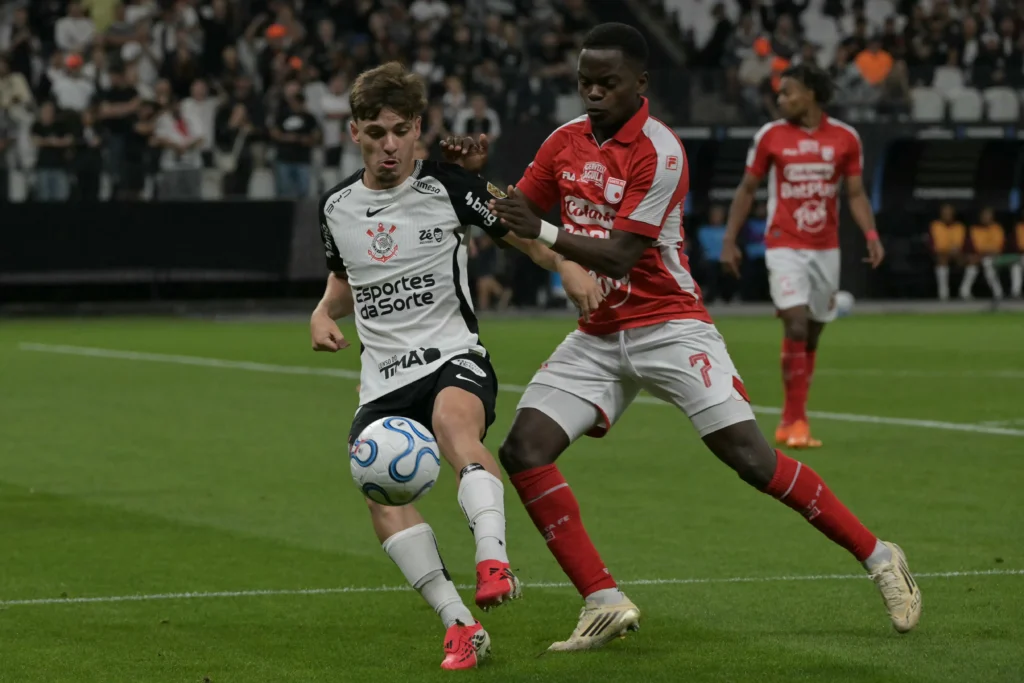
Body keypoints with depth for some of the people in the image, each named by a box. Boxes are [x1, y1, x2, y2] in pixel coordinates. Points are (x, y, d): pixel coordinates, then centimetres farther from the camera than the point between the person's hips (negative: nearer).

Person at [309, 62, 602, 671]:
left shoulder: (449, 185, 0)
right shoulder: (338, 207, 13)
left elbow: (523, 234, 5)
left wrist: (568, 265, -15)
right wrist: (323, 314, 8)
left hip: (454, 355, -4)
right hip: (385, 378, 4)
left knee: (453, 419, -39)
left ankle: (494, 562, -54)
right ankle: (461, 627, -20)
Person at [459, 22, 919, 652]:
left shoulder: (659, 152, -16)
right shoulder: (567, 141, 5)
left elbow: (618, 255, -21)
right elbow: (519, 214, 12)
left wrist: (543, 232, -32)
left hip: (668, 327, -6)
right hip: (597, 335, 6)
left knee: (749, 457, -13)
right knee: (523, 451, -11)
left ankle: (880, 559, 2)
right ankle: (605, 604, -10)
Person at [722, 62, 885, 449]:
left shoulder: (845, 138, 1)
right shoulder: (770, 136, -1)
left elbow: (856, 193, 5)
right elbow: (747, 190, 6)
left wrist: (871, 234, -10)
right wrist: (729, 240, 1)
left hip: (826, 249, 3)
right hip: (785, 247, -3)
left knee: (812, 335, 7)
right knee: (797, 326, -17)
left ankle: (790, 421, 19)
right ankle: (796, 420, -12)